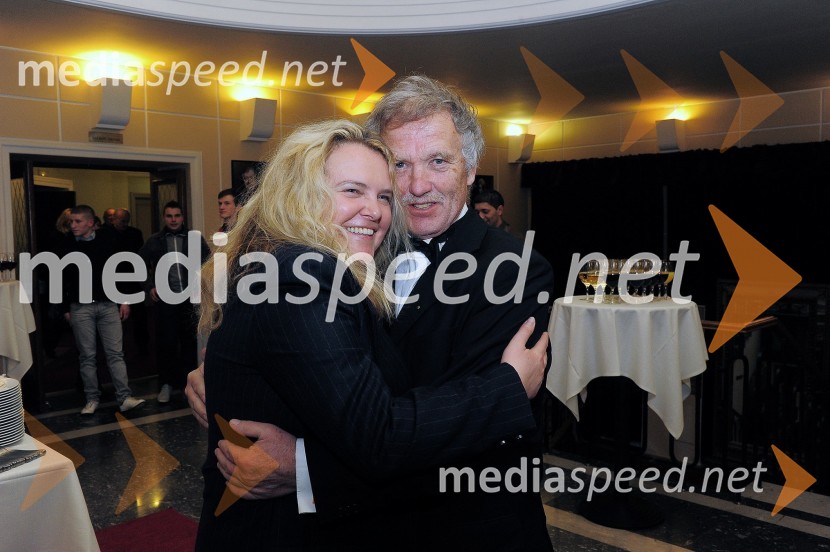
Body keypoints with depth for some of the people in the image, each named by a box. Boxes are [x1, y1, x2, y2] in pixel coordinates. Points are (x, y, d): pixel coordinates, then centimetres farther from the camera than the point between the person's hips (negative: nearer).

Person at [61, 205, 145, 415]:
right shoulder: (68, 246, 3)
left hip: (108, 304, -1)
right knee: (87, 356, 5)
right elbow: (63, 280, 8)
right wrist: (66, 309, 7)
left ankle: (124, 398, -2)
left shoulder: (107, 240, 1)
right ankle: (92, 399, 14)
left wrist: (125, 300, 2)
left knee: (115, 353, -2)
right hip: (80, 307, 1)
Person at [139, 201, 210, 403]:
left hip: (191, 299, 0)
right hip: (165, 300, 0)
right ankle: (167, 384, 17)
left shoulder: (196, 238, 3)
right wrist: (150, 286, 4)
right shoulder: (154, 241, 6)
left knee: (190, 342, 7)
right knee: (166, 343, 5)